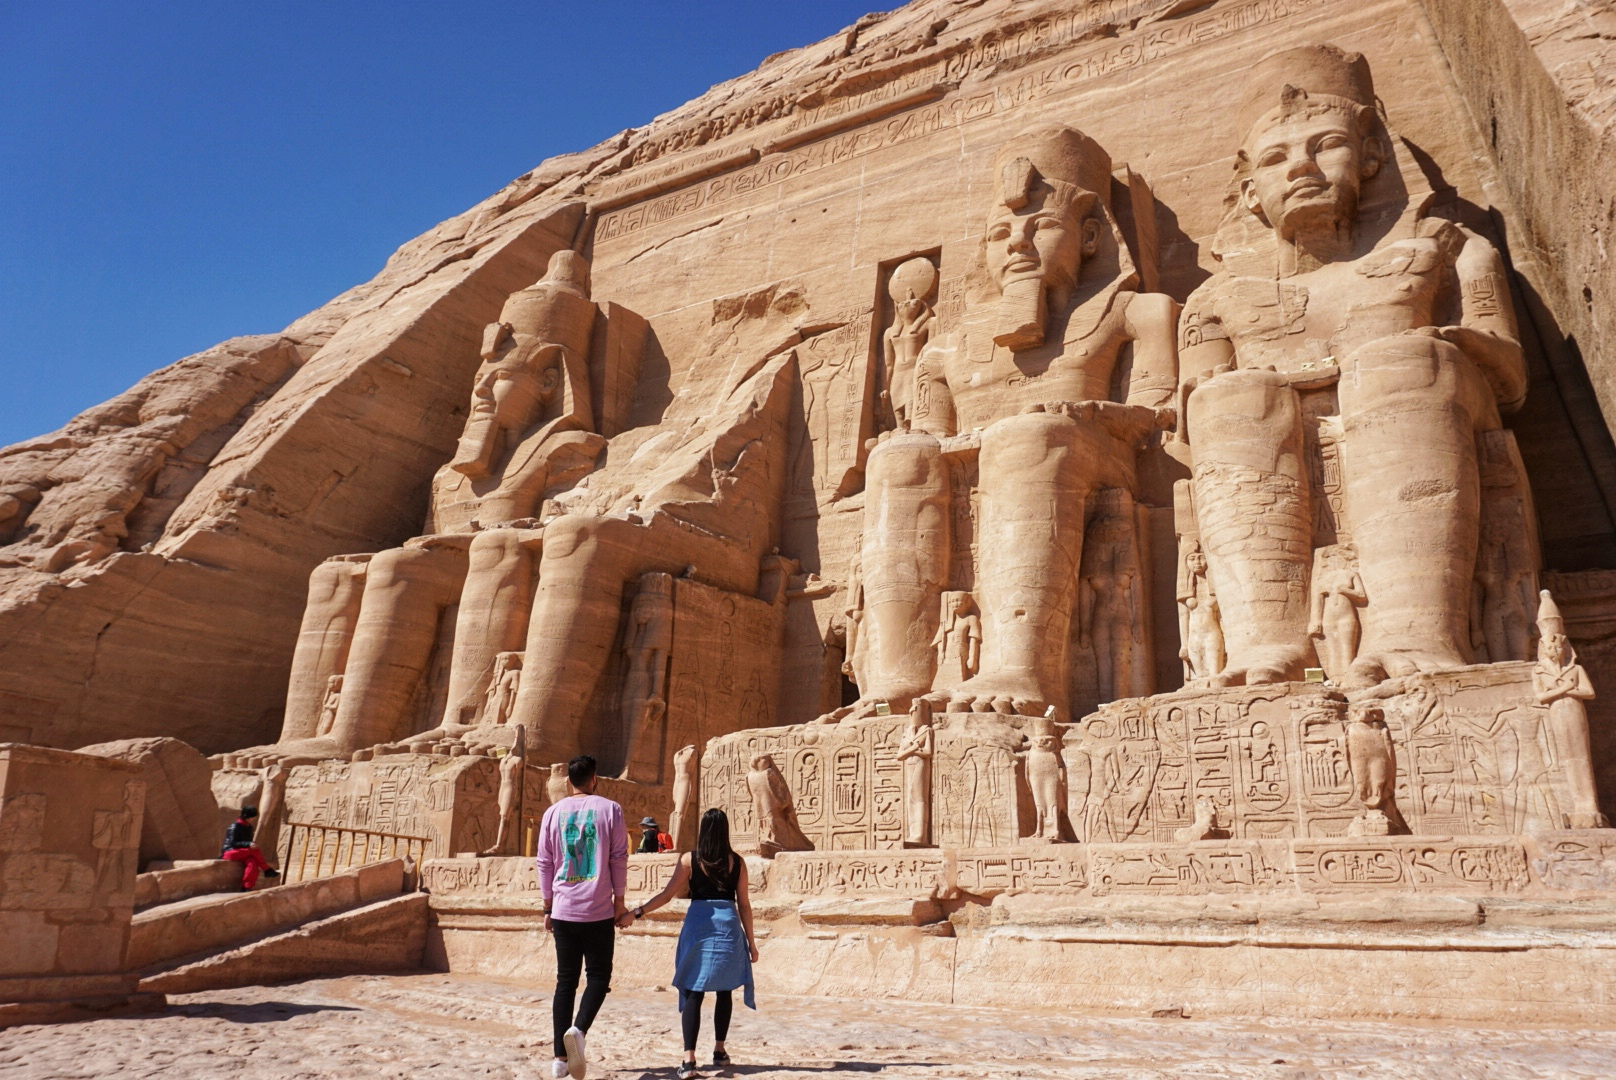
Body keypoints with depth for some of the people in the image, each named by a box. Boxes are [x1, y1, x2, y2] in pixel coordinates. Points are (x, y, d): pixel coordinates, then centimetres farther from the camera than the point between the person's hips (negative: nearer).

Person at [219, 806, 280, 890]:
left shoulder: (249, 827, 12)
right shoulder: (235, 826, -11)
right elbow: (233, 843, -19)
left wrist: (251, 845, 0)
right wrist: (248, 844, -30)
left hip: (242, 853, 6)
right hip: (230, 852, -6)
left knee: (253, 862, -30)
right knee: (254, 850, -30)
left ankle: (246, 887, -38)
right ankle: (268, 870, -17)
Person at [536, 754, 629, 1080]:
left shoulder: (553, 813, 6)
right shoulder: (610, 809, -2)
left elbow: (545, 864, 9)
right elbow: (619, 858, -2)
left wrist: (548, 907, 17)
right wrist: (619, 900, 7)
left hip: (564, 910, 3)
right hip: (599, 910, -3)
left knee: (566, 981, 10)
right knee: (599, 976, 8)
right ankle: (578, 1029, -18)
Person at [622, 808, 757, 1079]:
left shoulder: (689, 860, -2)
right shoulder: (737, 862, 1)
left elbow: (667, 895, -4)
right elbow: (744, 905, 3)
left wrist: (635, 913, 3)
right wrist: (751, 942, 10)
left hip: (698, 925, -1)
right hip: (729, 926, 1)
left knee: (693, 993, 1)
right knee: (724, 991, 16)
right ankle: (719, 1051, 26)